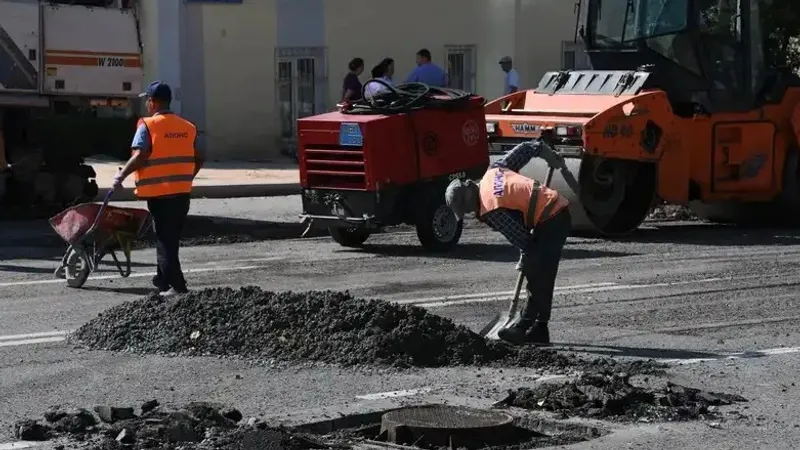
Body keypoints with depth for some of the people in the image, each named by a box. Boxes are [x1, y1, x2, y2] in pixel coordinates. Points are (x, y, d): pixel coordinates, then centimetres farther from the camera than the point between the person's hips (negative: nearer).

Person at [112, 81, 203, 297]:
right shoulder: (187, 127, 9)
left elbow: (140, 156, -18)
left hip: (159, 192, -6)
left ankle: (177, 285, -7)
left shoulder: (148, 126, -8)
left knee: (164, 239, -1)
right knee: (171, 238, 17)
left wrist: (121, 175, -6)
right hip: (183, 191, 6)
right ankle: (162, 279, 25)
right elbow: (198, 159, 11)